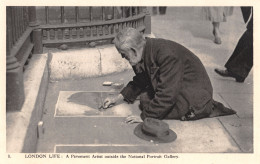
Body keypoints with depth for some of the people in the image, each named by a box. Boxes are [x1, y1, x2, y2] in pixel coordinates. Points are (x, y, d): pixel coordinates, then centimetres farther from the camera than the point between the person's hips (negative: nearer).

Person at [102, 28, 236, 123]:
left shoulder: (167, 55, -32)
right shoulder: (145, 52, -4)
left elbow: (167, 95, -33)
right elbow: (140, 80, 15)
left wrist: (145, 116, -27)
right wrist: (120, 97, 6)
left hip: (194, 91, -10)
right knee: (144, 98, -1)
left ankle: (206, 108, -7)